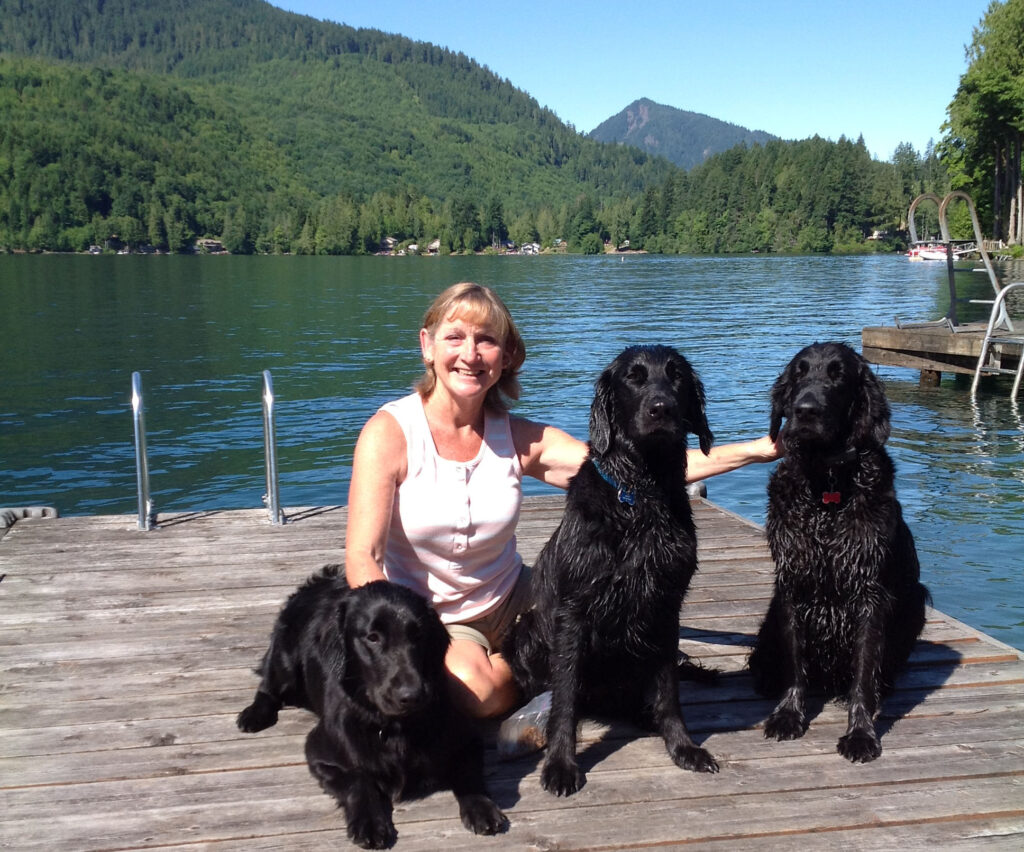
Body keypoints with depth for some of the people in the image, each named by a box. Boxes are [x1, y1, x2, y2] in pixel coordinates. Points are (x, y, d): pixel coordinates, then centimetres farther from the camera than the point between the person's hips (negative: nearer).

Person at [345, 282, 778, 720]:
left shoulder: (520, 438, -6)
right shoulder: (389, 432, -15)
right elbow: (362, 557, -19)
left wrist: (751, 450, -19)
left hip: (508, 602, 4)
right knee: (477, 688, -33)